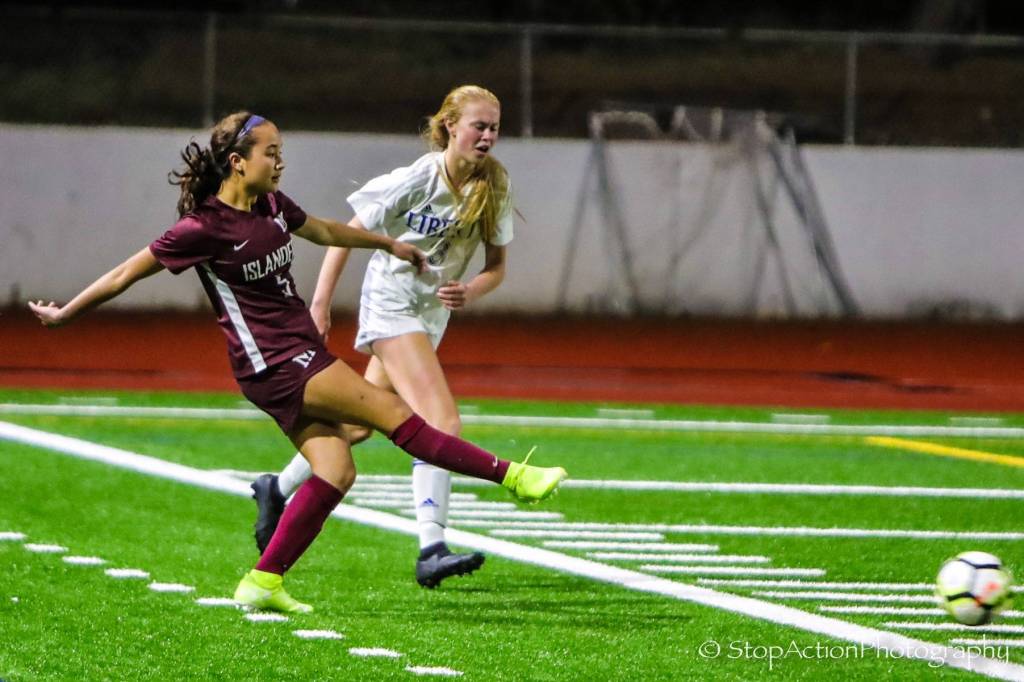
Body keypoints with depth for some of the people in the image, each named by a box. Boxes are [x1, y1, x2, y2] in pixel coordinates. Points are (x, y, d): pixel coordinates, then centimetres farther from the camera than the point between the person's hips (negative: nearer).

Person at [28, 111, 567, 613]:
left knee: (336, 470, -1)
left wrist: (389, 244, 39)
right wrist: (63, 315, 1)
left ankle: (262, 583, 3)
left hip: (301, 354, 9)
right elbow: (128, 273, -7)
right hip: (274, 364, -9)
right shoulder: (204, 227, -15)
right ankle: (511, 476, -8)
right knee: (393, 413, -11)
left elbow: (324, 231, 28)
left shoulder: (271, 205, 8)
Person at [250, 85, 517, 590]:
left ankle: (278, 489, 39)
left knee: (360, 425, 17)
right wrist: (321, 302, -9)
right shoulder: (415, 181, -17)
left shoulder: (493, 188, -3)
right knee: (443, 425, -22)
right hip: (391, 305, -7)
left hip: (432, 315, 7)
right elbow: (347, 233, -8)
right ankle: (431, 551, -29)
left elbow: (496, 266, 3)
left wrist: (470, 291, -19)